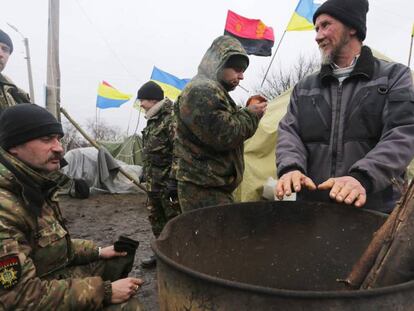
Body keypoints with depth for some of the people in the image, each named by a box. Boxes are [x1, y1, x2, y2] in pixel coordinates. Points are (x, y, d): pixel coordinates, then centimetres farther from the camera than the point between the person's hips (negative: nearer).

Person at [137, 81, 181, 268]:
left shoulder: (172, 119, -16)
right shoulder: (152, 120, 15)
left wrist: (174, 180, -24)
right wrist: (145, 173, 23)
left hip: (167, 183, -10)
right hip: (153, 183, 10)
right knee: (156, 219, 19)